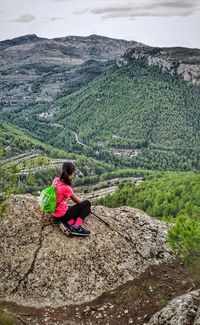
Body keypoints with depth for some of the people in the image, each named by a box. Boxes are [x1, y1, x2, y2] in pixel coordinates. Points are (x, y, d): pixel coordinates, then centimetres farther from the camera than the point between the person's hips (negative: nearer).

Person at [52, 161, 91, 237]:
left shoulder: (56, 180, -4)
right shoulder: (66, 187, -25)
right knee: (87, 203, -2)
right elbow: (77, 201, -6)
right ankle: (76, 227, -11)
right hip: (62, 215, -8)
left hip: (55, 213, 8)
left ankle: (68, 223, -2)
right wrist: (84, 203, 9)